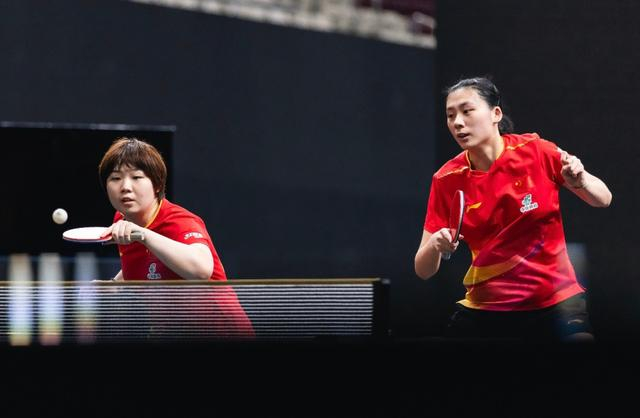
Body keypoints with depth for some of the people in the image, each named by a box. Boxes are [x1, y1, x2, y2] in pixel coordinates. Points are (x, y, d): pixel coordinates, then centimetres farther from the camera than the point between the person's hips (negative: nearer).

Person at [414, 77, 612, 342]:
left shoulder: (536, 152, -9)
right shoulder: (447, 180, -6)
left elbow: (603, 200, -1)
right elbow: (423, 271, -3)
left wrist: (580, 181, -22)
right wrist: (435, 246, -25)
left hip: (554, 302, -1)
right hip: (485, 308, 2)